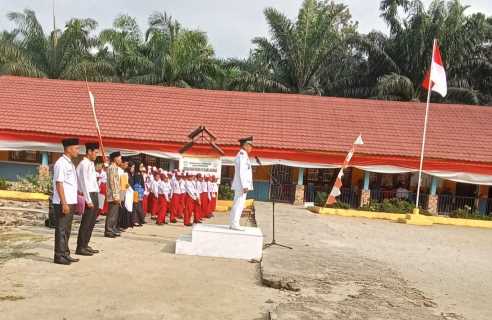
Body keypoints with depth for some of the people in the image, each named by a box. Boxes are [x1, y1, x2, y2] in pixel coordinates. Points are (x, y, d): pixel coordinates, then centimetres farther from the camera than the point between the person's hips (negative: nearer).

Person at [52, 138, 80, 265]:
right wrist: (64, 203, -21)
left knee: (67, 229, 14)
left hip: (71, 202, 9)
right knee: (61, 229, -2)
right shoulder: (61, 163, -13)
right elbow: (59, 184, -18)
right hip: (63, 203, -9)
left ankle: (65, 254, 23)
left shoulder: (70, 163, 15)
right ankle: (59, 256, 5)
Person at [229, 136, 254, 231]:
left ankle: (232, 223, 15)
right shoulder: (242, 155, -13)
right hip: (242, 185, -10)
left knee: (236, 204, 11)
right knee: (239, 204, -9)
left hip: (240, 185, 10)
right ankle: (235, 224, -8)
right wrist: (245, 186, -22)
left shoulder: (242, 155, 18)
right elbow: (241, 172, -20)